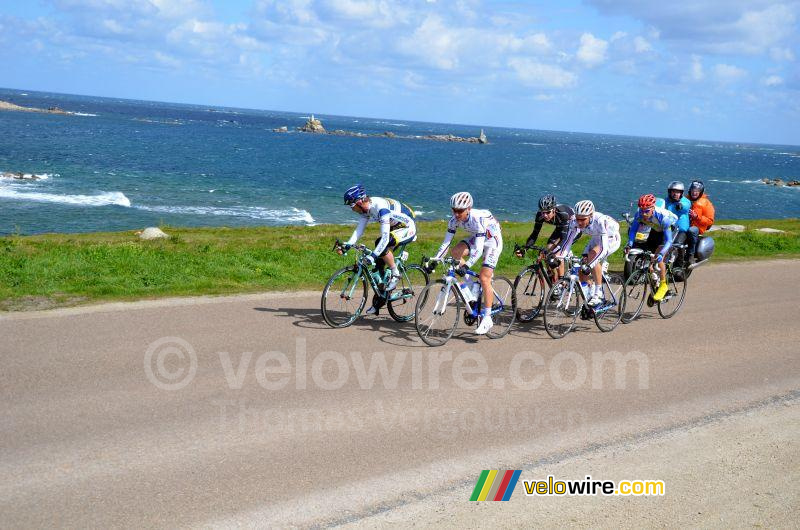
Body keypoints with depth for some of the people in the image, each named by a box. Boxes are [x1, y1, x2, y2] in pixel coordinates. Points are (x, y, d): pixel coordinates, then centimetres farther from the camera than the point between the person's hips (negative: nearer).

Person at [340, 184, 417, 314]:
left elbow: (385, 236, -38)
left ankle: (395, 275, -11)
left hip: (408, 229, -9)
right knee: (378, 264, 2)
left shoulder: (381, 208, -33)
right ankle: (377, 304, 10)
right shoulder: (365, 208, -6)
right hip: (395, 228, 9)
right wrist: (347, 245, -14)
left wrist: (373, 255, -44)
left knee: (381, 244, -33)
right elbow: (359, 230, -1)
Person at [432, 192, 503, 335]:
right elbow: (446, 242, -14)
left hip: (492, 241, -7)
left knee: (484, 278, -14)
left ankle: (487, 319, -8)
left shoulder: (478, 218, -36)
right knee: (454, 252, -17)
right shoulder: (455, 220, -17)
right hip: (476, 238, 7)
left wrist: (466, 266, -49)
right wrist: (435, 260, -24)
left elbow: (478, 249, -40)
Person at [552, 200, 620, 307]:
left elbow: (603, 248, -45)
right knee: (582, 274, -8)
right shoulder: (575, 222, -24)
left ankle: (598, 295, -23)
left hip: (612, 239, -6)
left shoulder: (600, 221, -39)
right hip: (596, 239, 6)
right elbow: (567, 241, -22)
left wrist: (589, 265, -53)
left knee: (593, 255, -34)